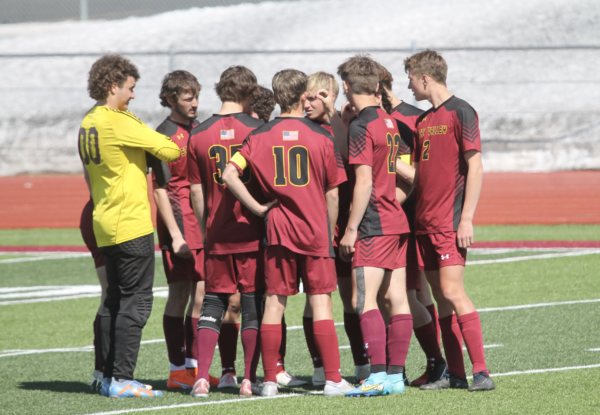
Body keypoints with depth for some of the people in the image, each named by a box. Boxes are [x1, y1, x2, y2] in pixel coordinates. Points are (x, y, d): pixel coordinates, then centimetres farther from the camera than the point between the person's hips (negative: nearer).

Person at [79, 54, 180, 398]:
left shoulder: (88, 123, 12)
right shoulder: (119, 122, -15)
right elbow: (168, 150, -14)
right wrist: (183, 150, 8)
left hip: (105, 225, 9)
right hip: (132, 224, -9)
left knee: (115, 301, 13)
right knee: (136, 301, -6)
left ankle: (110, 376, 14)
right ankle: (122, 379, -8)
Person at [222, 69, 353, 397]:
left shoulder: (259, 136, 0)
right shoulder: (321, 137, -2)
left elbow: (229, 174, -11)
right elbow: (332, 193, 0)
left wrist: (257, 207, -3)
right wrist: (330, 233, 11)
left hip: (277, 230, 1)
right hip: (315, 230, -1)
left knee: (274, 302, 5)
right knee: (321, 302, 1)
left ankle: (269, 380, 6)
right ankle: (333, 379, -2)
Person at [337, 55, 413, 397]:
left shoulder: (361, 127, -11)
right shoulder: (392, 123, 12)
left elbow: (364, 183, -16)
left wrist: (351, 230, -12)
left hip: (374, 225, -8)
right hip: (398, 223, 8)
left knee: (365, 300, -10)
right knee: (396, 299, 7)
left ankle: (378, 375, -17)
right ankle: (396, 375, 8)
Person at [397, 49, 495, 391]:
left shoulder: (460, 112, -7)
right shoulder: (424, 120, 16)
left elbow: (475, 167, -11)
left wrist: (467, 219, -16)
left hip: (451, 220, -8)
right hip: (425, 222, 8)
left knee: (453, 292, -14)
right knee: (441, 297, 6)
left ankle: (481, 372, -14)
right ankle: (455, 374, 8)